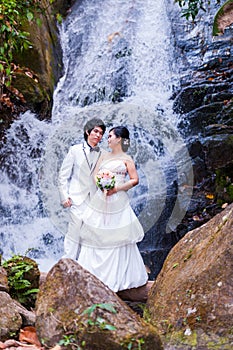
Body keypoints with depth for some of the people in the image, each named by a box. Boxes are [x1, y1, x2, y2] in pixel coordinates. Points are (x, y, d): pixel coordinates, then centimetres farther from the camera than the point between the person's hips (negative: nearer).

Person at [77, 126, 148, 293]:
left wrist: (116, 188, -13)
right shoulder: (104, 157, 16)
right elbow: (95, 176, 11)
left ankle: (119, 276, 6)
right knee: (96, 235, 2)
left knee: (119, 237, -2)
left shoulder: (126, 159, 3)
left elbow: (135, 180, -3)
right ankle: (96, 274, 10)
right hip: (100, 199, 4)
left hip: (118, 200, -4)